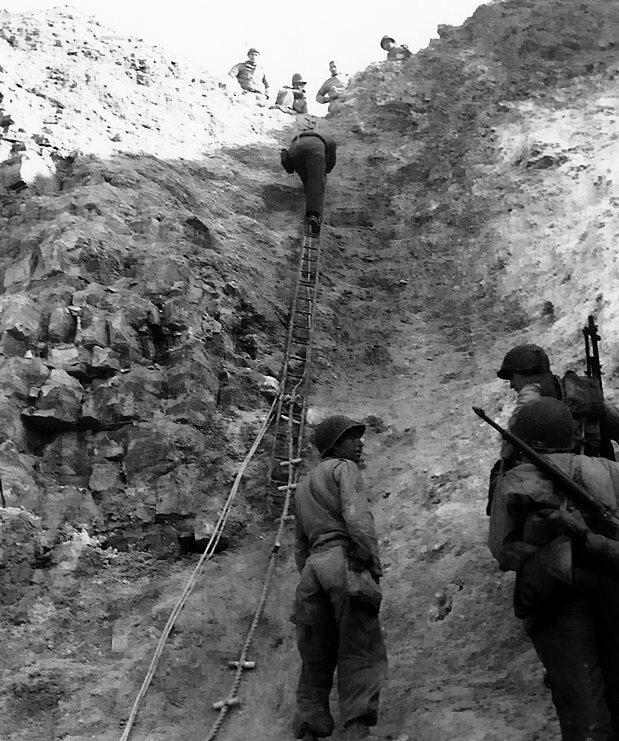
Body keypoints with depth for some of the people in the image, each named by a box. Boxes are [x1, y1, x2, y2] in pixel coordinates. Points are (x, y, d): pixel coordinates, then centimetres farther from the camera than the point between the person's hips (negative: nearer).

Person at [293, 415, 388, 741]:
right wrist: (373, 564, -14)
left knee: (316, 658, 11)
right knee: (361, 652, -9)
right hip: (343, 560, -7)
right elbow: (357, 515, -12)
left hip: (312, 567, 7)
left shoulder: (304, 485, 30)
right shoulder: (343, 468, 5)